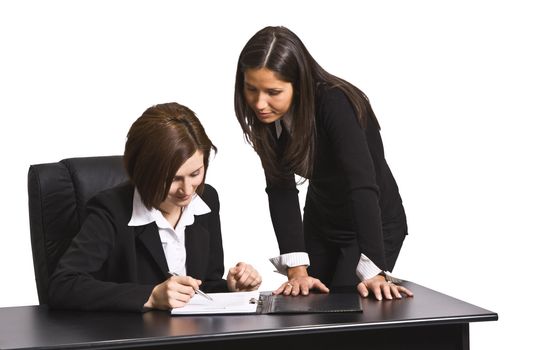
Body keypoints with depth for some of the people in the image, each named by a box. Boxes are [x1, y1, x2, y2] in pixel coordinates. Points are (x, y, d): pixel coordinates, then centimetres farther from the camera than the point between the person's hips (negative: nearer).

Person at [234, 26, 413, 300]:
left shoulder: (334, 104, -32)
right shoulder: (266, 115, -15)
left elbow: (362, 185, -40)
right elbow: (280, 188, -17)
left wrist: (375, 273, -48)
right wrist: (297, 269, -26)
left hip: (375, 225, -5)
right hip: (321, 223, 5)